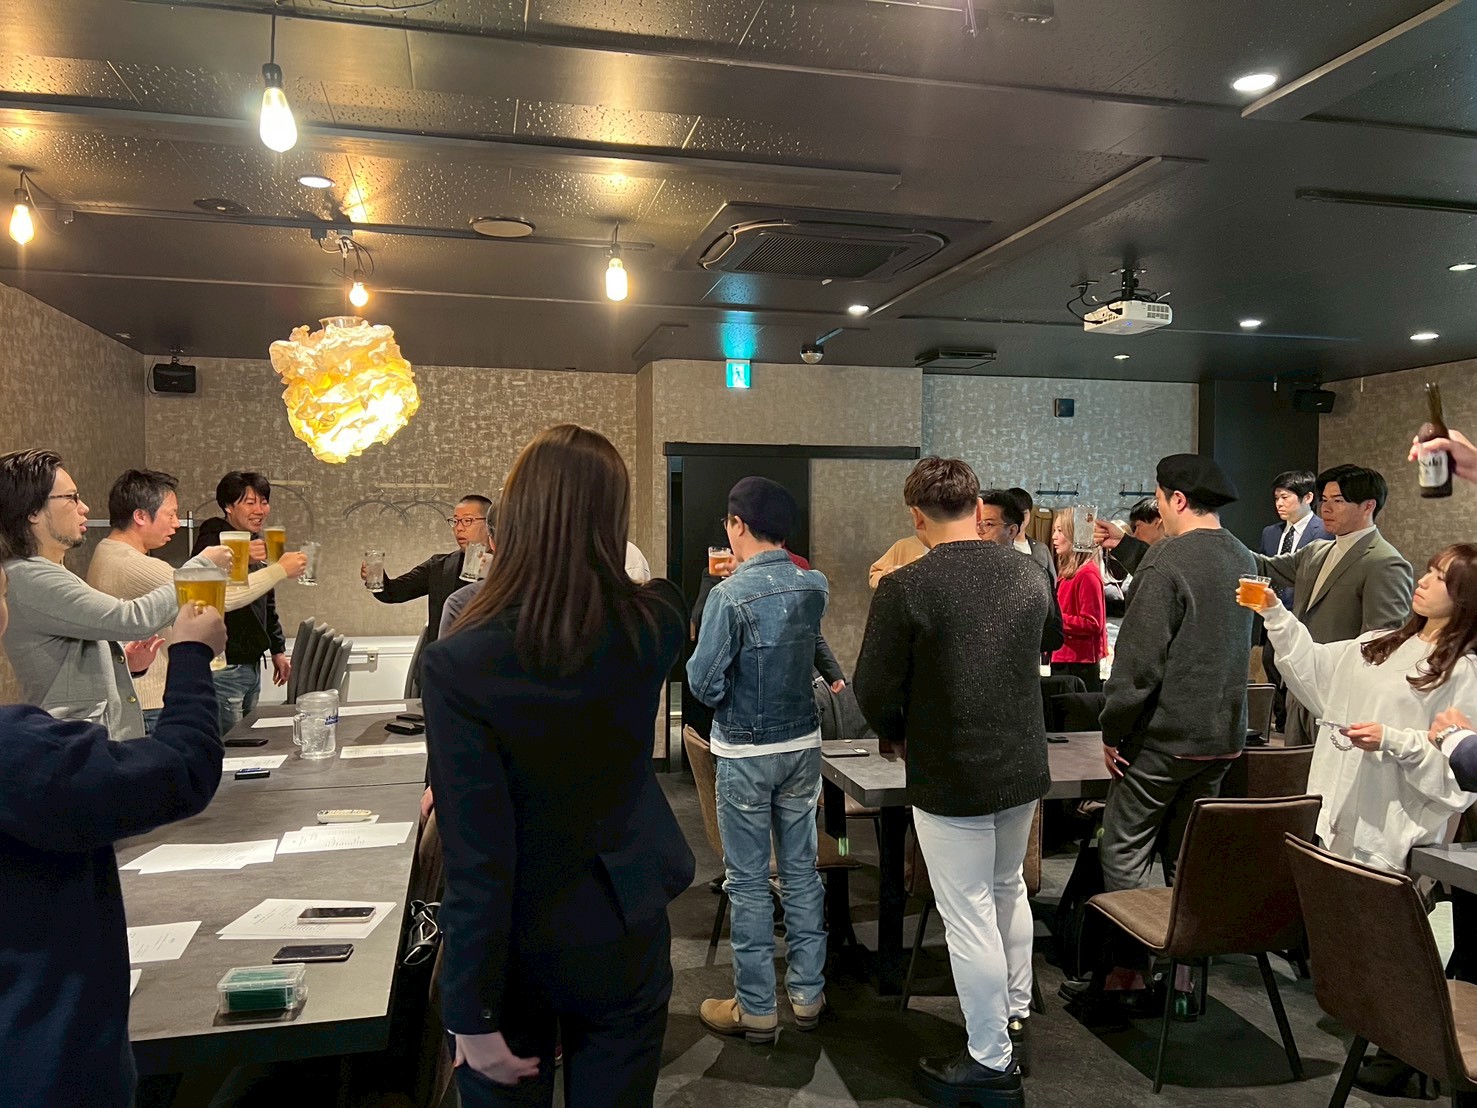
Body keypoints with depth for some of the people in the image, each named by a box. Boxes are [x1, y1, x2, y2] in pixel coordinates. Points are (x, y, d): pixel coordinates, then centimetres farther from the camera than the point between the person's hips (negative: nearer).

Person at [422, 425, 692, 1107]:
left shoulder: (459, 663, -25)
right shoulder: (655, 625, -16)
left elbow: (477, 858, -22)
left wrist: (474, 1015, -12)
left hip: (513, 949, -2)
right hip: (622, 938, 3)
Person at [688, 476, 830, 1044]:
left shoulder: (730, 595, -19)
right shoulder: (815, 586, -2)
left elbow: (705, 684, -17)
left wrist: (698, 661, 5)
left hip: (745, 752, -5)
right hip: (803, 743, 6)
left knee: (749, 881, 6)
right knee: (801, 870, 15)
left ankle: (756, 1008, 18)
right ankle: (808, 995, 26)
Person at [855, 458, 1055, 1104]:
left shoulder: (904, 589, -20)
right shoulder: (1031, 576, -2)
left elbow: (874, 693, -15)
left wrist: (898, 736, 4)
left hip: (949, 778, -6)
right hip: (1023, 766, 6)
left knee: (970, 917, 7)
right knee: (1008, 889, 25)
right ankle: (1016, 1018, 42)